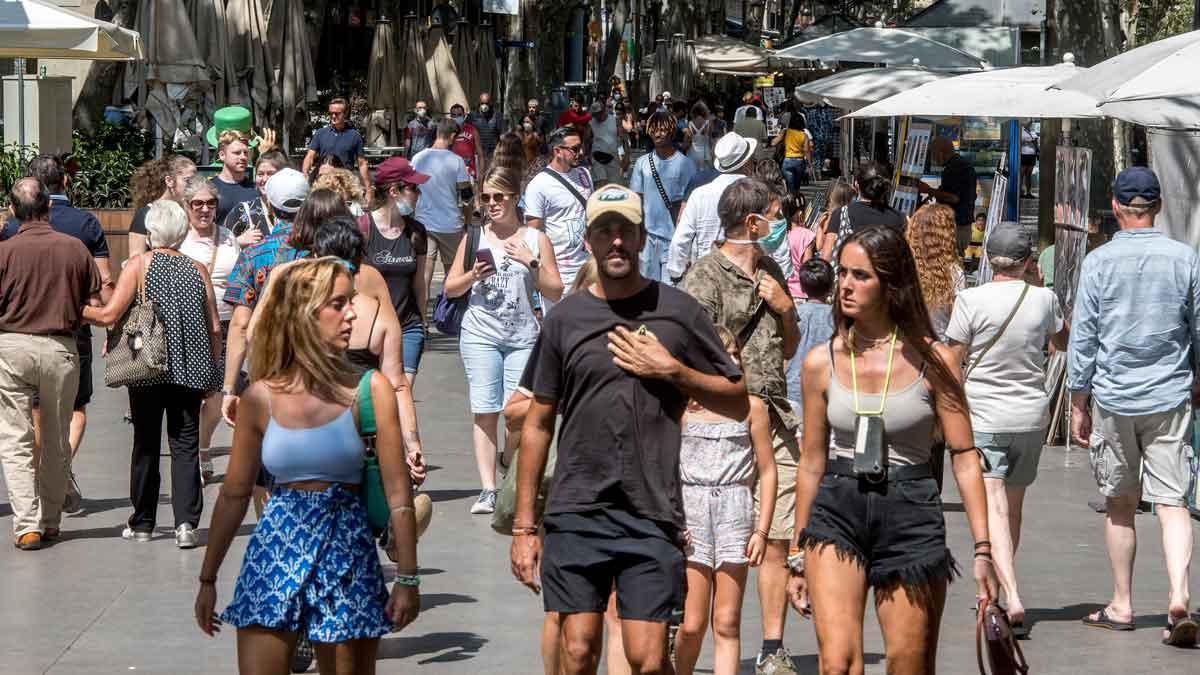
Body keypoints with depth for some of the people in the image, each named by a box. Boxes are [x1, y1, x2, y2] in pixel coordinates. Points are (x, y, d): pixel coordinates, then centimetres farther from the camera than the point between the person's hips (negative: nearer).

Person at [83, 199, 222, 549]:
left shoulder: (139, 265, -3)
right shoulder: (198, 270, 6)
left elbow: (109, 315, -8)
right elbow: (214, 328, 6)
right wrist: (212, 375, 15)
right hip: (190, 370, 2)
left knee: (146, 445, 10)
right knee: (186, 445, 3)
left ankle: (142, 523, 17)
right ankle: (186, 522, -9)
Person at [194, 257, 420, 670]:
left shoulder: (369, 391, -5)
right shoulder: (262, 397, 0)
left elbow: (398, 493, -5)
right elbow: (235, 493, 9)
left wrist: (407, 578, -8)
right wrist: (208, 579, 12)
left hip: (347, 554, -1)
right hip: (276, 549, 1)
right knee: (258, 667, -3)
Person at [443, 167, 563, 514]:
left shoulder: (535, 239, 7)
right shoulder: (475, 237, 10)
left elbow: (556, 293, 4)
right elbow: (450, 288, 13)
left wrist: (532, 263, -9)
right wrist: (473, 276, -6)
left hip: (523, 336, -1)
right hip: (480, 334, 1)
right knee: (485, 411, -5)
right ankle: (488, 490, -4)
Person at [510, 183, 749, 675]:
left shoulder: (677, 312, 3)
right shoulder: (565, 318, 7)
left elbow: (739, 404, 8)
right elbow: (538, 423, 10)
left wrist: (673, 371, -8)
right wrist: (523, 525, 7)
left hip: (652, 513, -1)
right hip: (576, 510, 1)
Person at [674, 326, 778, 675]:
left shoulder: (751, 407, 6)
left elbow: (767, 471, 7)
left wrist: (761, 530, 1)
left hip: (735, 515, 1)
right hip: (690, 515, -1)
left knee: (726, 624, 0)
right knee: (692, 625, -3)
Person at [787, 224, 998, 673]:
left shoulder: (932, 360, -2)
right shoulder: (822, 363, 4)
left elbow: (964, 457, -1)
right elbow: (812, 464, 12)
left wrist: (982, 549, -7)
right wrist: (798, 556, 14)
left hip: (911, 518, -1)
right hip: (836, 517, 1)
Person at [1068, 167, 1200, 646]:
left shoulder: (1100, 262, -5)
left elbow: (1083, 338, -3)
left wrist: (1079, 405, 4)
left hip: (1114, 397, -1)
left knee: (1120, 504, 11)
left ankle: (1122, 605, 18)